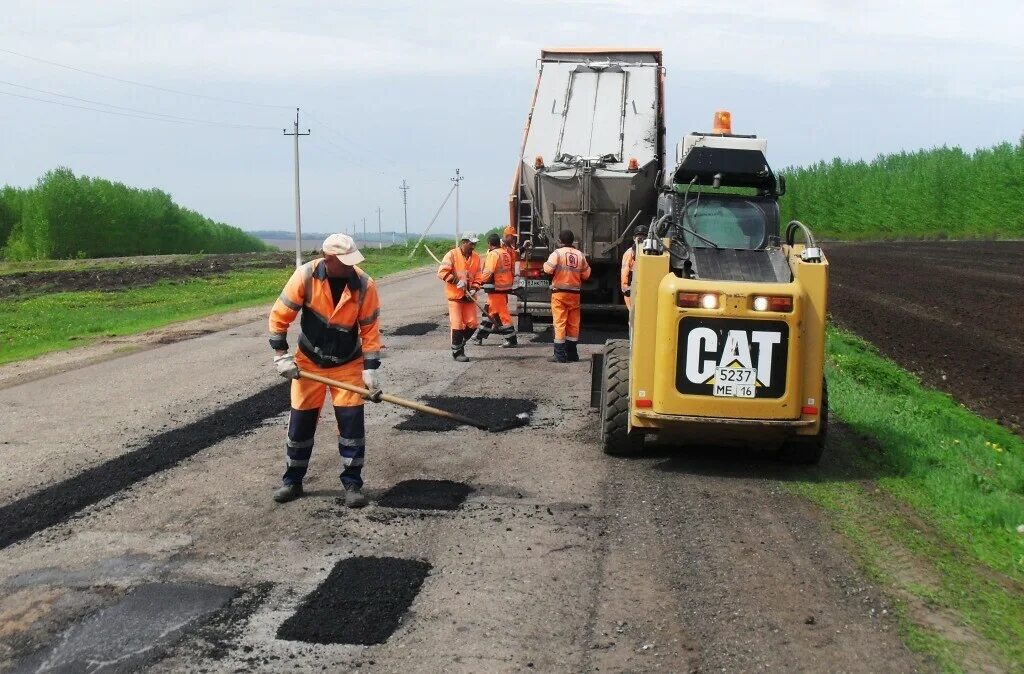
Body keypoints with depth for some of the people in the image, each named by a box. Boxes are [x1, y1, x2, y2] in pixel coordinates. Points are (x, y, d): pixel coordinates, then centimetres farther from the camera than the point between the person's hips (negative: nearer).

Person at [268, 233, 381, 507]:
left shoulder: (364, 285, -18)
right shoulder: (305, 276, -21)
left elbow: (370, 329, -10)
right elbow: (280, 315, -12)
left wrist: (370, 370, -13)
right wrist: (282, 356, -12)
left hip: (348, 364, 0)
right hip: (309, 363, 0)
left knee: (352, 421, -5)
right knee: (301, 422, 6)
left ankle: (352, 483, 8)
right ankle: (292, 481, 22)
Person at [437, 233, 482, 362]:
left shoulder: (476, 258, 8)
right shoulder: (452, 255, -8)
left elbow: (478, 277, 10)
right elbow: (442, 272, -16)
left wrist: (474, 288, -8)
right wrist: (457, 280, -21)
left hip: (468, 296, 5)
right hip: (455, 295, -5)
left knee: (472, 324, 4)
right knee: (458, 325, -6)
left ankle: (460, 344, 25)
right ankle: (457, 351, 5)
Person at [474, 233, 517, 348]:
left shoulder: (493, 254, -16)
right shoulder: (505, 252, 10)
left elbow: (488, 272, -21)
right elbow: (511, 270, 15)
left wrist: (479, 281, -9)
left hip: (496, 288, -9)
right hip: (505, 285, 9)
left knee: (502, 313, -4)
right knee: (489, 311, 18)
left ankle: (511, 340, -2)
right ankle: (480, 336, 28)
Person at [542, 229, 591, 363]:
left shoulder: (557, 253, -9)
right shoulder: (580, 255, 5)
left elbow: (548, 269, -15)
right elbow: (586, 274, 10)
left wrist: (545, 264, 6)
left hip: (559, 292, -4)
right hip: (575, 293, 4)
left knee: (559, 323, -3)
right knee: (573, 324, 11)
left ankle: (560, 355, -5)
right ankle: (572, 354, 17)